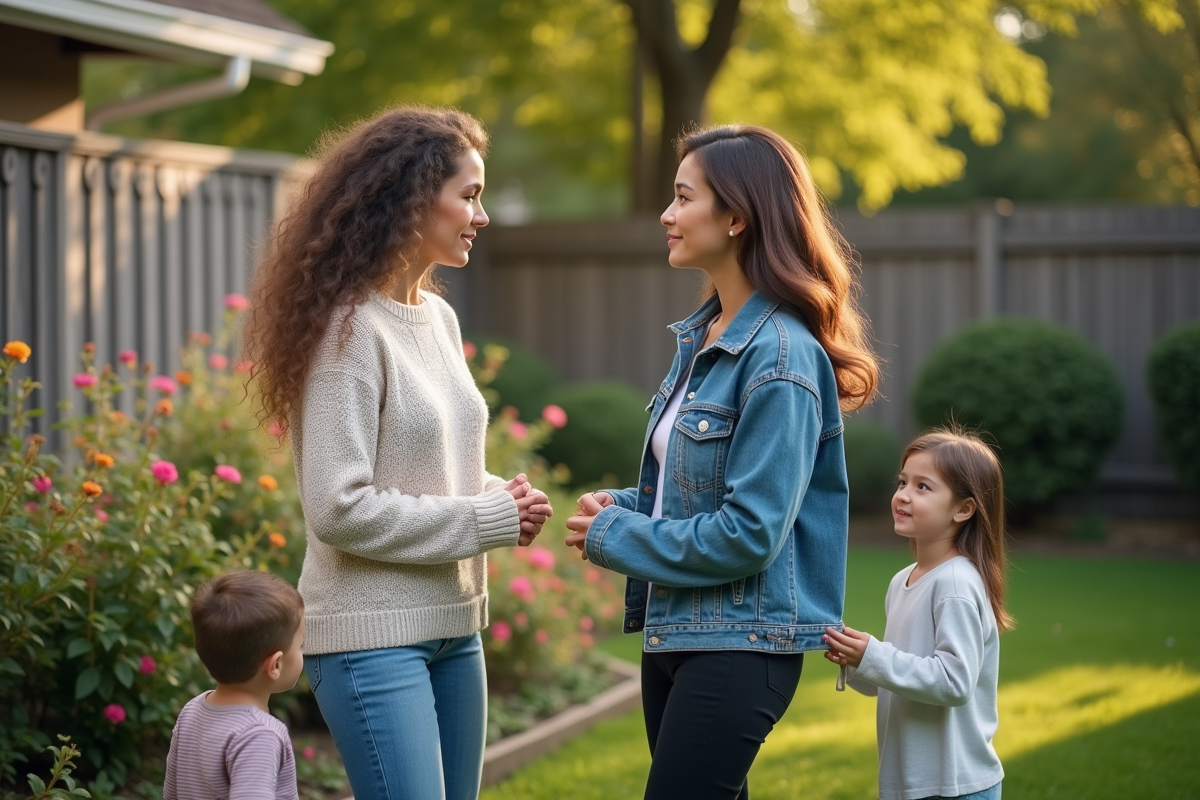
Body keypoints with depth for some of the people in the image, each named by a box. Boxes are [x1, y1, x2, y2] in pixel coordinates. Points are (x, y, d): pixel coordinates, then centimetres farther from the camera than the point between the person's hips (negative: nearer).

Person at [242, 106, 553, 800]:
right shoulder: (350, 327, -15)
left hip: (453, 625, 8)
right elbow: (340, 509, -19)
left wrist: (503, 495, -1)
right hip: (374, 635, -8)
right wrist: (489, 519, -14)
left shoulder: (439, 318, 10)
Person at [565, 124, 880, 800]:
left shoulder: (780, 359, -18)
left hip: (740, 646, -9)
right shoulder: (702, 337, 10)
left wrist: (612, 537, -12)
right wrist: (623, 505, 1)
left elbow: (749, 533, -22)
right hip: (674, 633, 9)